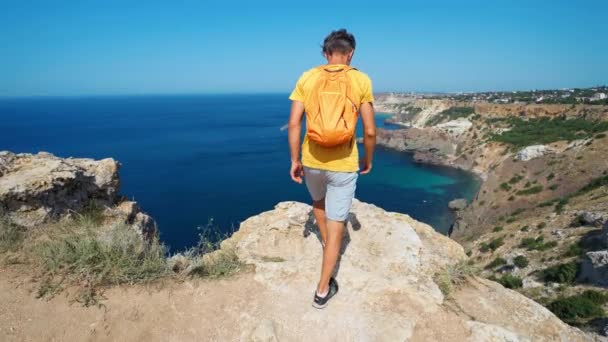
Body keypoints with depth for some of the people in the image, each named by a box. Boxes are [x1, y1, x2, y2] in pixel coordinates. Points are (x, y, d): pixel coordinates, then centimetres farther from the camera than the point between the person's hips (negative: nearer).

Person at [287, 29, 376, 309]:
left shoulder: (307, 78, -2)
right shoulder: (361, 81, -5)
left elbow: (294, 124, -5)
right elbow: (370, 131, -6)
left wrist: (295, 160, 4)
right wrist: (368, 159, 11)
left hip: (311, 161, 2)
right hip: (343, 164, -2)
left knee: (318, 200, 33)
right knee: (336, 223, 8)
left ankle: (326, 242, 54)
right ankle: (323, 290, 17)